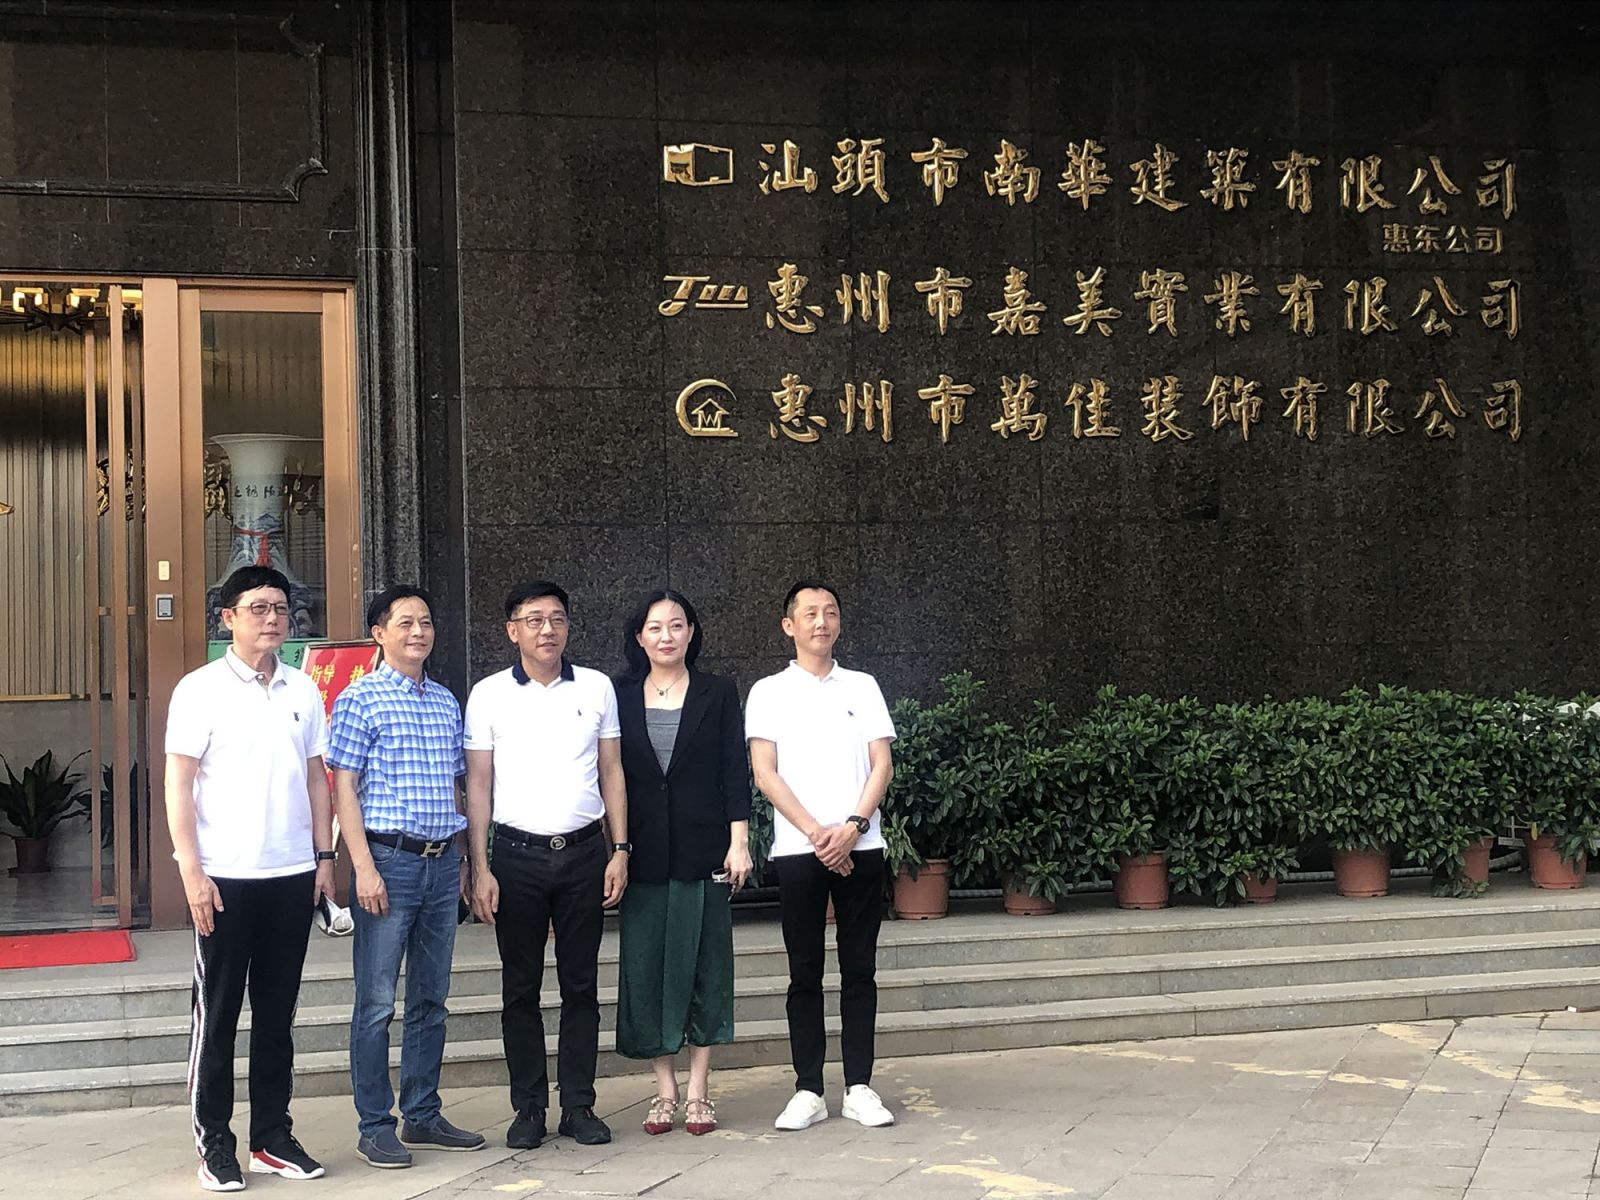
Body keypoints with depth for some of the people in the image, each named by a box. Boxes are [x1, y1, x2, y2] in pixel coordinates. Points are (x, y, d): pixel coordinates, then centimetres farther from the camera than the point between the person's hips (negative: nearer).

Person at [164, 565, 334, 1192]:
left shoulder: (302, 689, 9)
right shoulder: (201, 689, -4)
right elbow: (179, 785, -6)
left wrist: (324, 856, 8)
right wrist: (192, 871, -12)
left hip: (292, 875, 4)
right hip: (224, 878, -4)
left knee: (277, 1012, 10)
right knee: (217, 1014, 3)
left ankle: (273, 1137, 18)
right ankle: (214, 1144, 11)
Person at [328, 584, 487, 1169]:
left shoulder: (446, 701, 13)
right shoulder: (360, 699, -5)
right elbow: (344, 789, -8)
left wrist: (464, 858, 15)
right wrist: (365, 868, -14)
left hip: (443, 861, 6)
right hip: (389, 858, -6)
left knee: (431, 999, 12)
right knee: (377, 1003, -1)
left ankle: (423, 1117, 21)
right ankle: (375, 1126, 8)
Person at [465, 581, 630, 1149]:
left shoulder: (596, 688, 6)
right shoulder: (489, 695, 1)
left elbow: (612, 773, 9)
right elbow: (477, 784, 2)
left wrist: (620, 850, 2)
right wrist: (480, 868, -4)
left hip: (584, 851, 1)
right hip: (517, 852, -1)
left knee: (581, 984, 5)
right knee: (521, 987, 4)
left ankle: (578, 1106, 13)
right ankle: (528, 1107, 13)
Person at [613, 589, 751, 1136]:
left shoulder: (718, 693, 4)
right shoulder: (620, 698, 7)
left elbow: (735, 772, 2)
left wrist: (738, 842, -5)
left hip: (703, 847, -1)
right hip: (644, 853, 1)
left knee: (704, 962, 2)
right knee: (645, 963, 3)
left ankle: (699, 1090, 11)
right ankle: (664, 1090, 13)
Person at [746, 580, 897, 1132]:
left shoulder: (862, 687, 10)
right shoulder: (769, 692, 5)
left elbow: (882, 764, 4)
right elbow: (765, 773, -2)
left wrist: (852, 827, -11)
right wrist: (817, 834, -11)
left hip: (860, 848, 1)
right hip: (797, 851, -1)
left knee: (859, 969, 4)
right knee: (805, 973, 2)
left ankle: (860, 1087, 10)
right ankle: (808, 1091, 7)